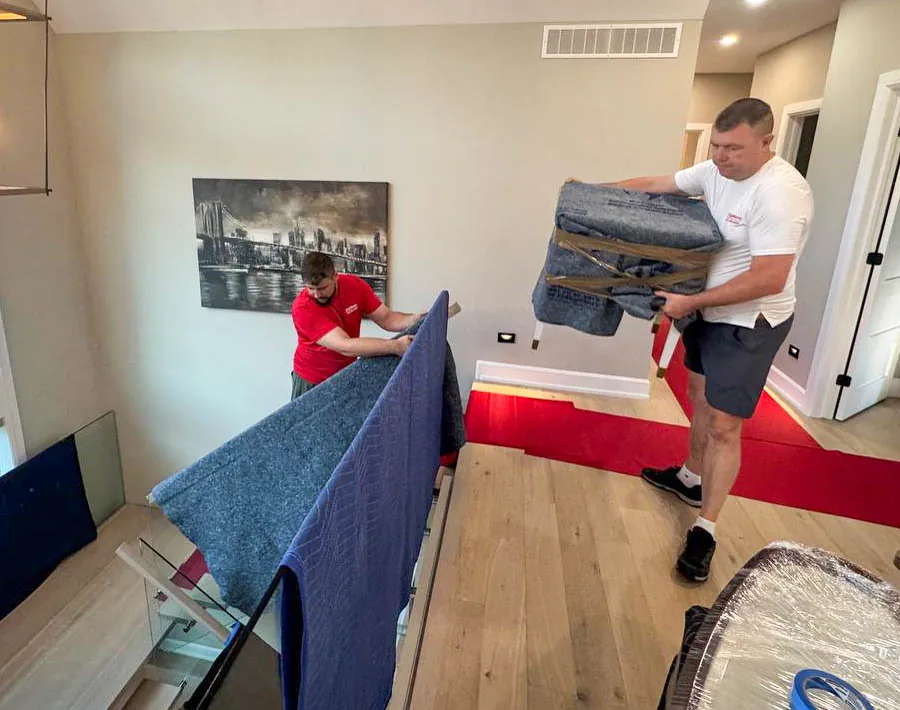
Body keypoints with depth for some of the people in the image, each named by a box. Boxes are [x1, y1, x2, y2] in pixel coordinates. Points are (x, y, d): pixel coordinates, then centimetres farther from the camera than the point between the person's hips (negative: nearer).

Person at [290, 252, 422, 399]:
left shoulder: (355, 285, -15)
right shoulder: (302, 308, -30)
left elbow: (386, 318, -11)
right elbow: (345, 346, -38)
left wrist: (414, 319, -31)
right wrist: (395, 346, -42)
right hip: (311, 380, -3)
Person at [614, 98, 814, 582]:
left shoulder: (781, 193, -26)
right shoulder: (717, 171, 0)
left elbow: (769, 279, -30)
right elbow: (656, 185, 11)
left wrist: (689, 302, -25)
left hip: (749, 322, -9)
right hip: (710, 310, 9)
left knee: (723, 425, -5)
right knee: (700, 396, 21)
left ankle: (705, 530, 9)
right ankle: (691, 478, 42)